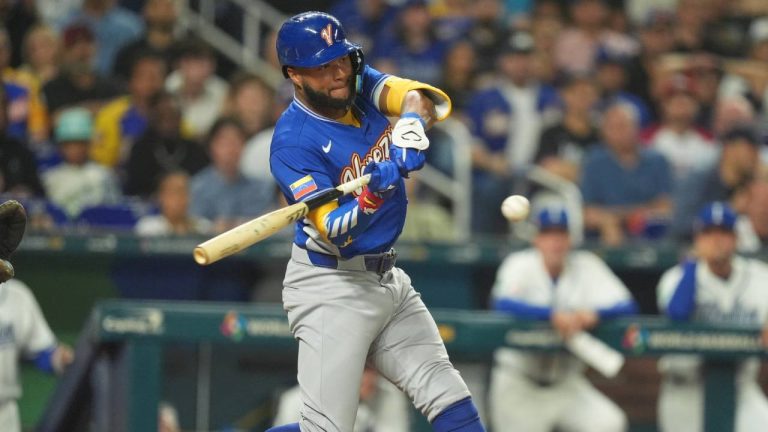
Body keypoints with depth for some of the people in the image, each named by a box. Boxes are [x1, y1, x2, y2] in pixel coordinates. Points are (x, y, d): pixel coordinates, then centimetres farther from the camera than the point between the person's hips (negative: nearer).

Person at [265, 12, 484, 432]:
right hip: (330, 290, -7)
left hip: (388, 280, 7)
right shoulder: (293, 141, -17)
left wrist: (413, 119, -35)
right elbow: (333, 231, -24)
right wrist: (375, 191, -42)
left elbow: (429, 98, -13)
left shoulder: (360, 84, 2)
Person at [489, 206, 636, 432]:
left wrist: (594, 313, -33)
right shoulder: (520, 265, -9)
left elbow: (626, 305, -10)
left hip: (566, 385, 2)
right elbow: (502, 303, -30)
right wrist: (553, 315, -44)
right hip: (518, 386, -2)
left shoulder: (586, 266, -1)